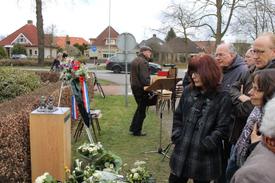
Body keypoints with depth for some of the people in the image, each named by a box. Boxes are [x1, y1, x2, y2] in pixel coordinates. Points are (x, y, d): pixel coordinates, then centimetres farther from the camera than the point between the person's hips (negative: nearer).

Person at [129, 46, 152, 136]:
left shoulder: (135, 60, 15)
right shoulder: (143, 62, -16)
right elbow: (144, 78, -25)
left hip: (134, 86, 10)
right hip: (141, 88, -10)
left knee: (140, 107, 21)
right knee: (142, 110, 1)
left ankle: (133, 128, 25)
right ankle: (137, 131, 8)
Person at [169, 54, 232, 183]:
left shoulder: (223, 98, -10)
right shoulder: (188, 91, 5)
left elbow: (222, 128, -11)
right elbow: (178, 116, 10)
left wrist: (204, 145, -16)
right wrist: (177, 137, -1)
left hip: (204, 156, -4)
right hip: (182, 151, 4)